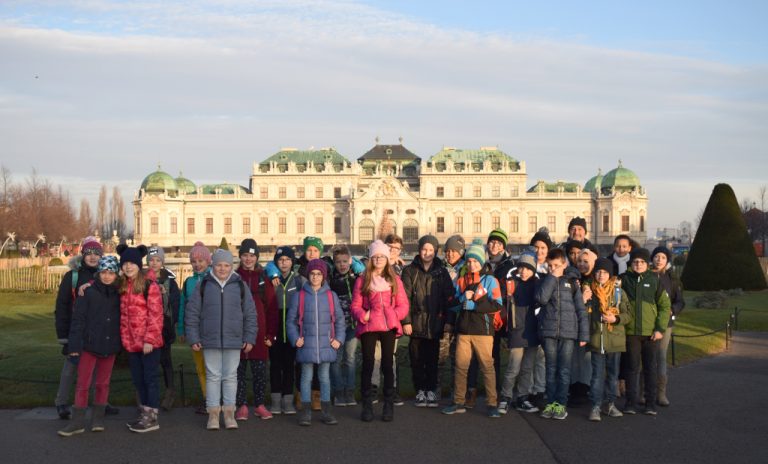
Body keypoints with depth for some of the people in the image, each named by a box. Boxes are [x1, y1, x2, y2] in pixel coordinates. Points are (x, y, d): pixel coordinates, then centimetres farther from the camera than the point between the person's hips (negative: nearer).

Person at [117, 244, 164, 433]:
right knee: (138, 379, 14)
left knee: (150, 378, 0)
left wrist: (149, 339, -19)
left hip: (148, 342, -7)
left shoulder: (149, 285, -10)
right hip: (131, 342, 7)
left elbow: (156, 315, -14)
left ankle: (152, 418, 7)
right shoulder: (122, 286, 10)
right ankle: (145, 413, 26)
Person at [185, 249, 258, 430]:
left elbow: (250, 313, 6)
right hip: (210, 340, 0)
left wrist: (249, 338, 3)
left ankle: (229, 413, 15)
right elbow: (192, 313, 3)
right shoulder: (204, 285, 1)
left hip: (233, 341, 1)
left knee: (230, 376, 7)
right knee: (213, 376, 5)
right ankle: (213, 414, 12)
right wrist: (193, 338, -1)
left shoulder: (239, 285, 3)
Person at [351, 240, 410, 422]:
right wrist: (362, 315, -13)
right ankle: (367, 405, 8)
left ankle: (389, 405, 12)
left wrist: (395, 315, -9)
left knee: (388, 364, 4)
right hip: (368, 326, -1)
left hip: (389, 326, 1)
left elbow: (403, 305, 8)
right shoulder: (362, 280, 6)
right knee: (368, 363, 0)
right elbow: (355, 305, 5)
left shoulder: (394, 280, 10)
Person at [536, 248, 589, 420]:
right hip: (548, 332, 1)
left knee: (564, 370, 1)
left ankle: (561, 404, 7)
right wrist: (552, 278, -8)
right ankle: (551, 402, 11)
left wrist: (584, 334, 0)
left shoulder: (572, 283, 7)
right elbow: (541, 298, -12)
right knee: (551, 369, 5)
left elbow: (581, 310, 5)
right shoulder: (545, 281, 10)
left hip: (568, 333, -1)